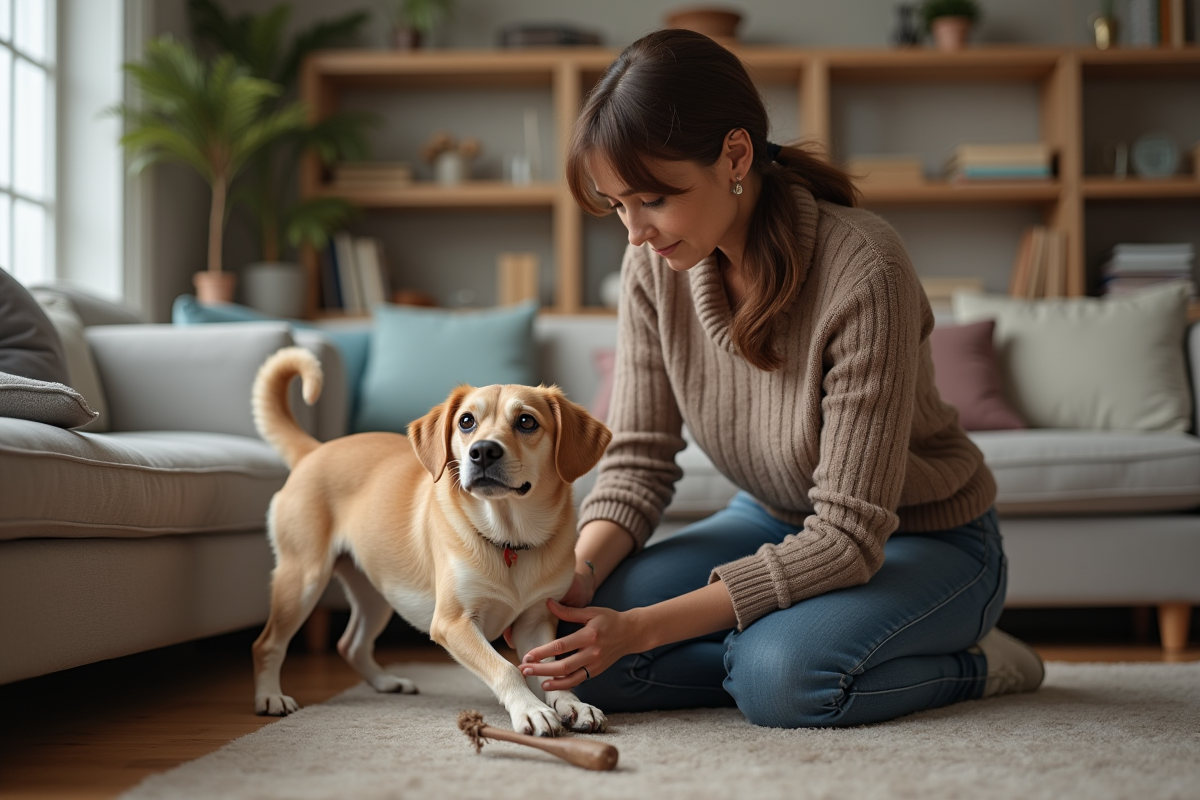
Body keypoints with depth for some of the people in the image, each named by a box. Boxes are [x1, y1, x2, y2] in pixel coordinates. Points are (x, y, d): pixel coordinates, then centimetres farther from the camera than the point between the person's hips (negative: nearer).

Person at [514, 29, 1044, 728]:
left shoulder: (863, 273, -32)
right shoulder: (654, 266, -13)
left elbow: (849, 537, -31)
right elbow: (639, 460, -6)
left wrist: (642, 629, -35)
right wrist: (577, 574, -27)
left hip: (926, 540, -5)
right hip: (778, 524, 6)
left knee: (781, 679, -35)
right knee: (585, 655, -16)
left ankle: (972, 664, -5)